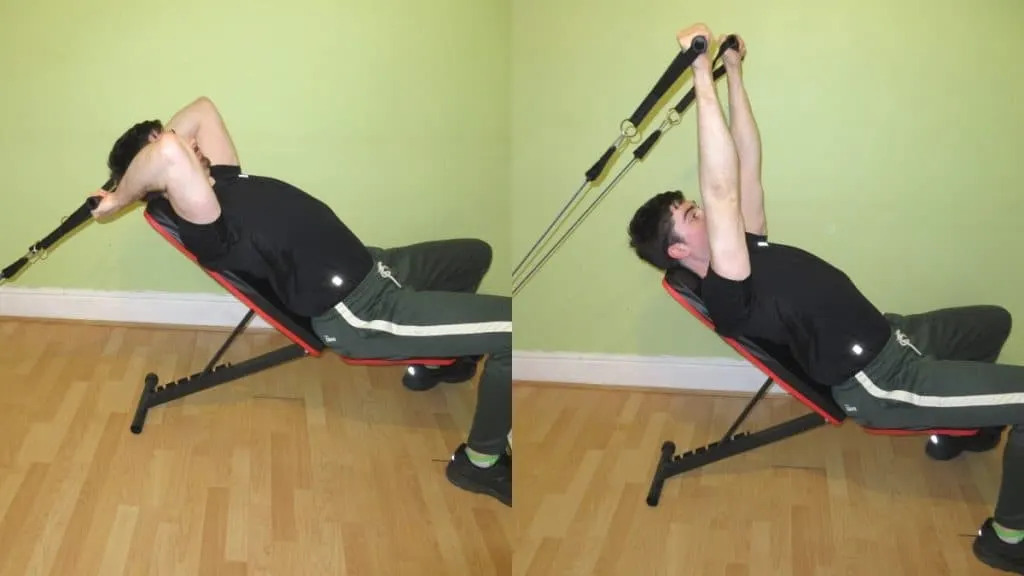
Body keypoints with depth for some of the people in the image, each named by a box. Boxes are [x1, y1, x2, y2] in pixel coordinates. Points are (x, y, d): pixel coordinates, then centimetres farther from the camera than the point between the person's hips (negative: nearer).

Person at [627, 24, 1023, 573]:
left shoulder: (744, 248, 7)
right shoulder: (724, 292, -23)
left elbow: (746, 168, 9)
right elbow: (721, 189, -34)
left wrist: (734, 71, 6)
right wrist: (702, 76, -37)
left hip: (890, 337, 11)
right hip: (878, 381, -10)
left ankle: (958, 427, 45)